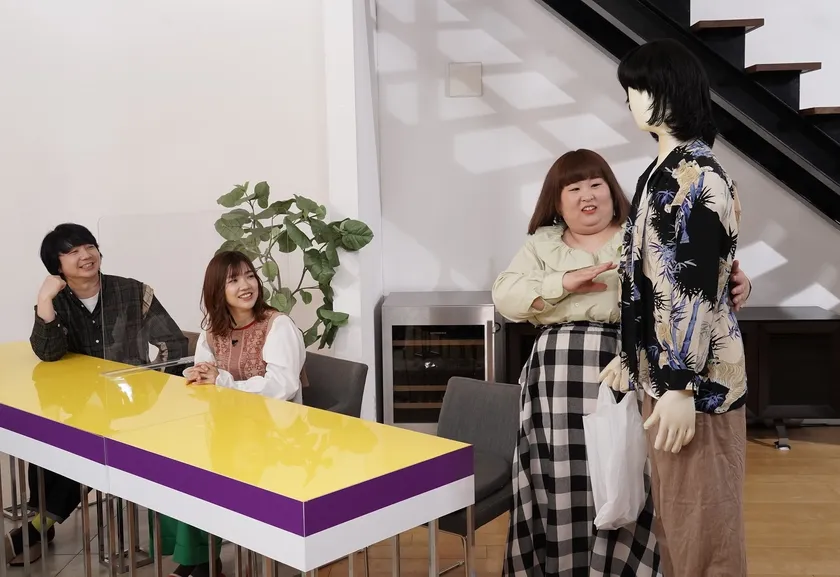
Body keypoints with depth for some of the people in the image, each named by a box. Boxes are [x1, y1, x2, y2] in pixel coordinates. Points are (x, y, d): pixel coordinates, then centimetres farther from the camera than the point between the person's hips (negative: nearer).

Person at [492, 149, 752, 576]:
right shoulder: (541, 244, 15)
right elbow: (505, 297, 1)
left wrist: (733, 286, -21)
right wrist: (566, 283, -10)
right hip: (559, 376, 1)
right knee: (562, 483, 3)